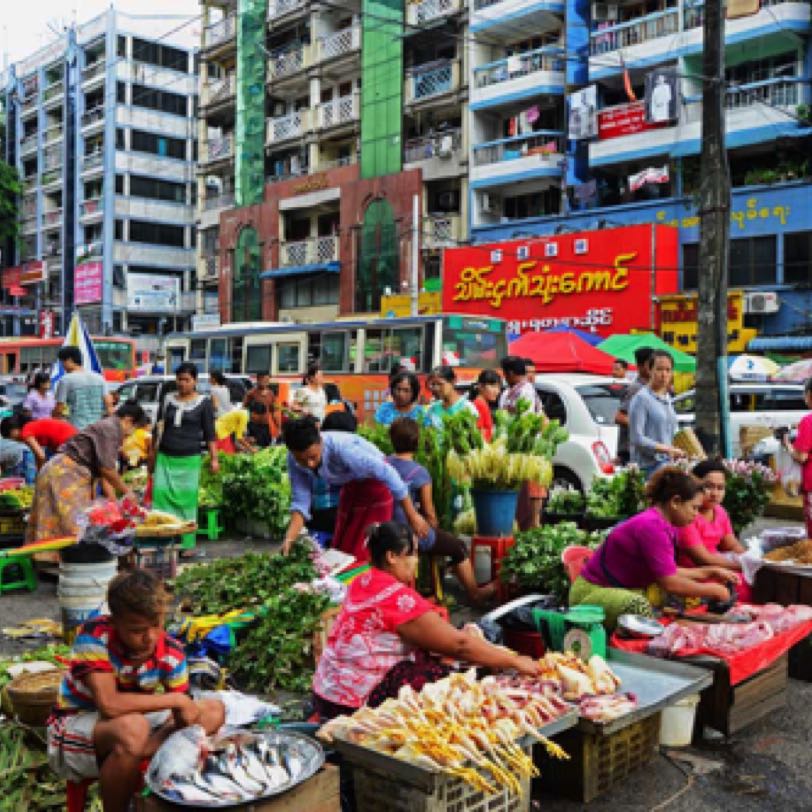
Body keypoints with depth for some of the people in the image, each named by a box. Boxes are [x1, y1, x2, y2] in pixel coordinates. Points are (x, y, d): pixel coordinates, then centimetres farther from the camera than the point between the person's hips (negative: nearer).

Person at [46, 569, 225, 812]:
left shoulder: (172, 653, -14)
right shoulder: (94, 635, -26)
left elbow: (182, 717, -11)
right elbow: (109, 704, -35)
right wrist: (177, 700, -29)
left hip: (135, 722, 5)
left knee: (214, 710, -7)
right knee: (132, 728, -37)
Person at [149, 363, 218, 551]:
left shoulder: (204, 403, 2)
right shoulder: (168, 399, 11)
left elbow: (209, 433, 1)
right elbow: (159, 429, 17)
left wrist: (214, 458, -6)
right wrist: (152, 456, 17)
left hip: (189, 460, -3)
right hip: (165, 458, 3)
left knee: (187, 500, 0)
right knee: (161, 497, -4)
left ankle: (187, 544, 8)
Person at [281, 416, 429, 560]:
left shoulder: (341, 447, -37)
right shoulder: (295, 459, -20)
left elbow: (387, 473, -31)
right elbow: (301, 502, -14)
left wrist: (412, 516, -26)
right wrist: (289, 540, -29)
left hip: (376, 482, -6)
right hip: (351, 486, 6)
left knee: (362, 555, -6)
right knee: (341, 550, 12)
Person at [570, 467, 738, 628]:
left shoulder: (662, 524, 4)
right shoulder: (652, 526, -24)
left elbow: (668, 573, 11)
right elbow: (670, 583, -24)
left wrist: (711, 572, 10)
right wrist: (712, 590, -12)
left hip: (627, 589, 10)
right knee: (639, 606, -39)